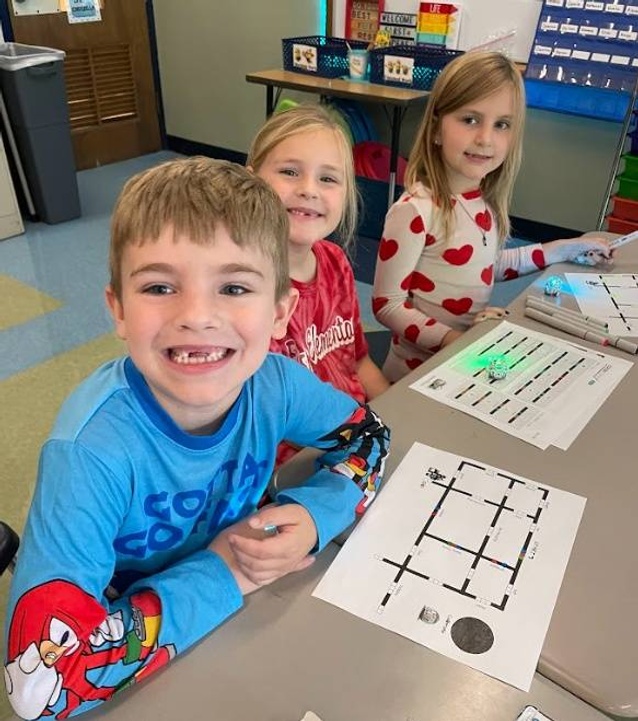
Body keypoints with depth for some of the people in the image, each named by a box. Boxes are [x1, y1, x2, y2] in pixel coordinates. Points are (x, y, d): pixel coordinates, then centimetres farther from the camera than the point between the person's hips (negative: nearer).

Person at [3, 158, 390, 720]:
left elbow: (367, 434, -2)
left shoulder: (275, 383, -20)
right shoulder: (93, 450, -33)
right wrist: (219, 577, -27)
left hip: (245, 608, 3)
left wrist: (316, 513, -21)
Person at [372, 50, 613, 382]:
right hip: (420, 371, -6)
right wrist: (454, 340, -27)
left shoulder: (486, 200, -2)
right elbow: (386, 305, -18)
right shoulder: (415, 211, -23)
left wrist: (567, 249, 15)